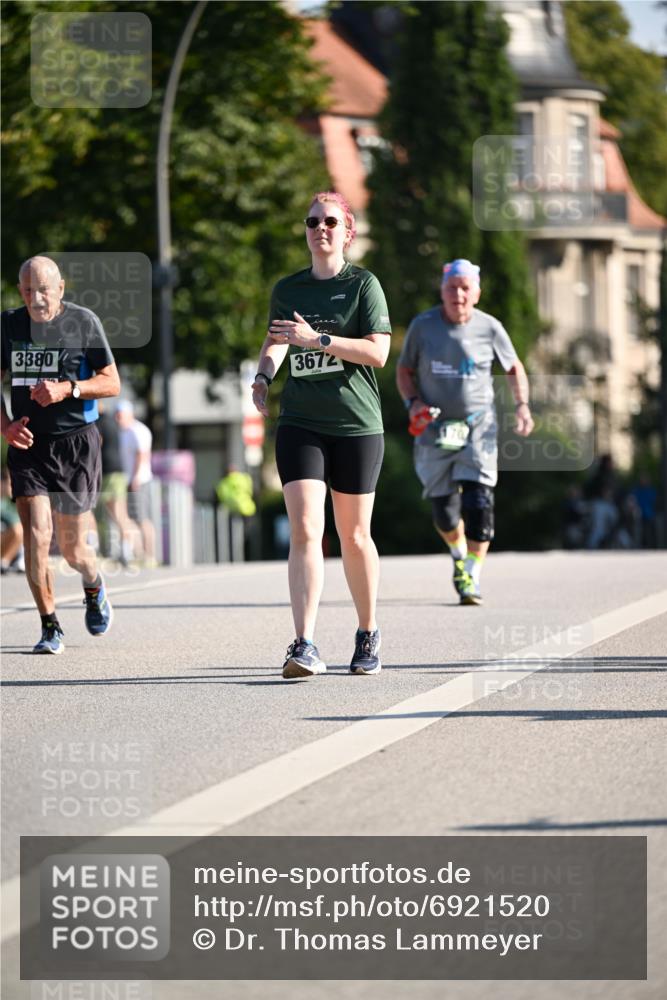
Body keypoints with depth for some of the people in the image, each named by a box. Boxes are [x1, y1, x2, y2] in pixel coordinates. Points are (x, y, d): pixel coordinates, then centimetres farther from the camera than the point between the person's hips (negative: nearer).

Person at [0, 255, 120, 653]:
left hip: (76, 442, -2)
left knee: (72, 546, 3)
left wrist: (67, 389, -18)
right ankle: (51, 628, 0)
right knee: (36, 535, -12)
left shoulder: (83, 321, -5)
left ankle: (95, 588, 39)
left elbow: (112, 382, -2)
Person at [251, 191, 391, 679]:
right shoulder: (287, 289, 10)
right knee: (304, 530, -13)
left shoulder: (363, 284, -1)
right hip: (300, 424, 2)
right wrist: (265, 374, 6)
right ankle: (305, 647, -20)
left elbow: (378, 351, -12)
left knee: (354, 535, 7)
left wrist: (317, 339, -19)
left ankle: (368, 634, 27)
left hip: (356, 424, -2)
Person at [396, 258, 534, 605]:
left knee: (478, 501, -16)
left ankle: (472, 578, -13)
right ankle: (459, 553, 37)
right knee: (443, 509, 4)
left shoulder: (489, 328, -2)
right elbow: (404, 370, 9)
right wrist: (412, 402, -8)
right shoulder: (422, 326, -2)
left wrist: (522, 405, -2)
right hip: (434, 429, 1)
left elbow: (514, 368, 12)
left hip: (478, 425, -1)